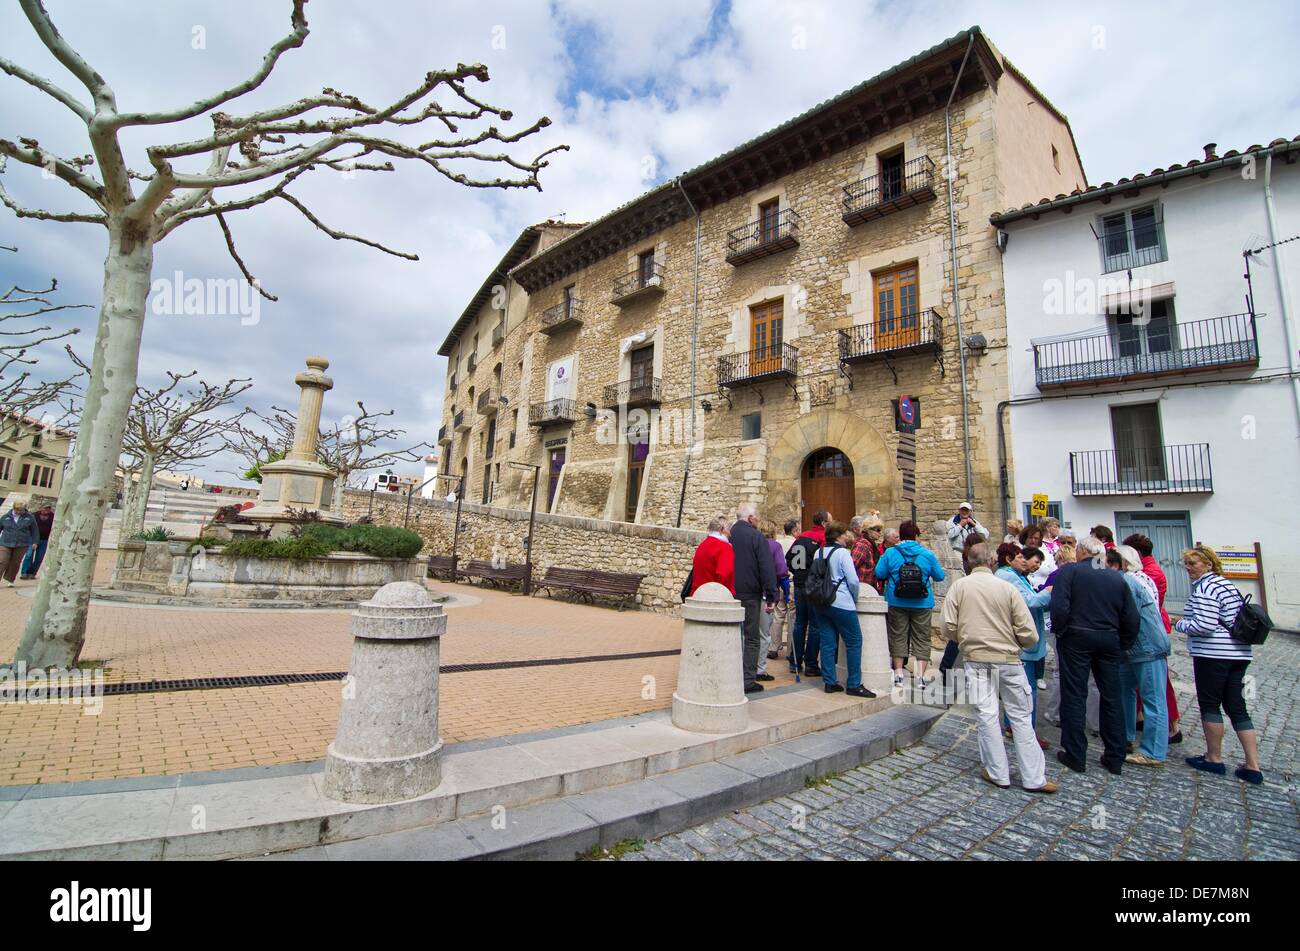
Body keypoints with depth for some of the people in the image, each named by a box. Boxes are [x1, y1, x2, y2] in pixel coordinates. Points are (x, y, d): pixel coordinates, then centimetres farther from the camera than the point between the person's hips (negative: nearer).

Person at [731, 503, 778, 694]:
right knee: (751, 639, 4)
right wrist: (771, 597, -10)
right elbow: (767, 569, -14)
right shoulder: (757, 537, -11)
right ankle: (748, 680, 5)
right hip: (750, 595, -5)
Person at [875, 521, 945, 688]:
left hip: (897, 603, 1)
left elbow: (879, 573, -5)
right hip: (922, 603, 0)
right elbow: (939, 576, 3)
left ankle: (899, 674, 17)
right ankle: (920, 676, 11)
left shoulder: (890, 553, -7)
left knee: (898, 637, 12)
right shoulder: (927, 554, -5)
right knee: (921, 638, 10)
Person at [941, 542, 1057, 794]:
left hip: (977, 660, 0)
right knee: (1021, 717, 11)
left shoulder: (959, 586, -6)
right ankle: (1034, 777, 17)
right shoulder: (1007, 588, -7)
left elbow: (947, 627, -8)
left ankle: (998, 773, 15)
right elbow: (1028, 634, -7)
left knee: (987, 716, 7)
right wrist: (1013, 643, 15)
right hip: (1009, 659, 0)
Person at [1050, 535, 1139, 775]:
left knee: (1074, 696, 3)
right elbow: (1132, 617, 6)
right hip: (1109, 640, 4)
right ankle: (1115, 758, 21)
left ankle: (1075, 755, 9)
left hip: (1077, 638, -4)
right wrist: (1124, 645, 16)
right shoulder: (1117, 578, 7)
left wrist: (1060, 631, -4)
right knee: (1111, 697, 13)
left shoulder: (1069, 571, -7)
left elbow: (1059, 606, -18)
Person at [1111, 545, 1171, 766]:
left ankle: (1154, 753, 3)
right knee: (1125, 691, 17)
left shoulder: (1127, 581, -18)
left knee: (1153, 700, -3)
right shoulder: (1142, 578, 12)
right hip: (1135, 648, 10)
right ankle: (1126, 737, 28)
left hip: (1148, 648, -10)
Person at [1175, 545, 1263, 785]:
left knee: (1209, 705, 4)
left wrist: (1180, 625, -4)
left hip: (1213, 655, -9)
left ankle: (1214, 758, 13)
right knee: (1237, 707, 10)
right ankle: (1253, 767, 10)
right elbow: (1229, 620, 20)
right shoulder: (1228, 584, 15)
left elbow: (1204, 625, -20)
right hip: (1239, 654, 9)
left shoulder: (1204, 587, -14)